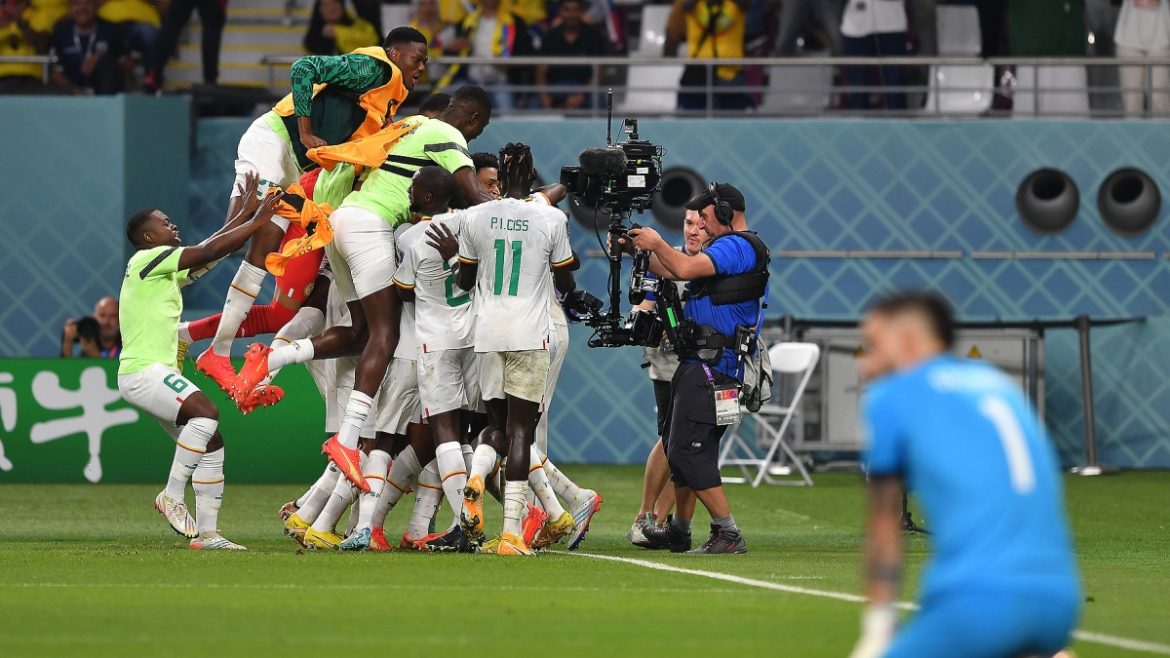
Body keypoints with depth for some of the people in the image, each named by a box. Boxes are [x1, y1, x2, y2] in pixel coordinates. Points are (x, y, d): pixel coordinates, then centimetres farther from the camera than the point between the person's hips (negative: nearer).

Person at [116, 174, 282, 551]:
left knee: (211, 442, 3)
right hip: (142, 371, -10)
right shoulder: (147, 260, -8)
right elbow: (209, 251, -14)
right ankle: (173, 496, -21)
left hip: (160, 373, 10)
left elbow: (213, 247, 23)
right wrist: (258, 221, -10)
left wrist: (248, 211, 20)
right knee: (206, 412, -29)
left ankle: (206, 532, 2)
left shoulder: (168, 272, 20)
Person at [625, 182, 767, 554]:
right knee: (680, 447, 19)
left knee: (688, 452, -15)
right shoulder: (729, 248, 22)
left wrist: (657, 243, -9)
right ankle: (678, 532, 30)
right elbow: (674, 272, 25)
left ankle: (728, 534, -16)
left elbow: (686, 268, -25)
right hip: (699, 365, 11)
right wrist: (640, 249, 15)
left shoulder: (739, 246, -12)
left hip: (711, 368, -11)